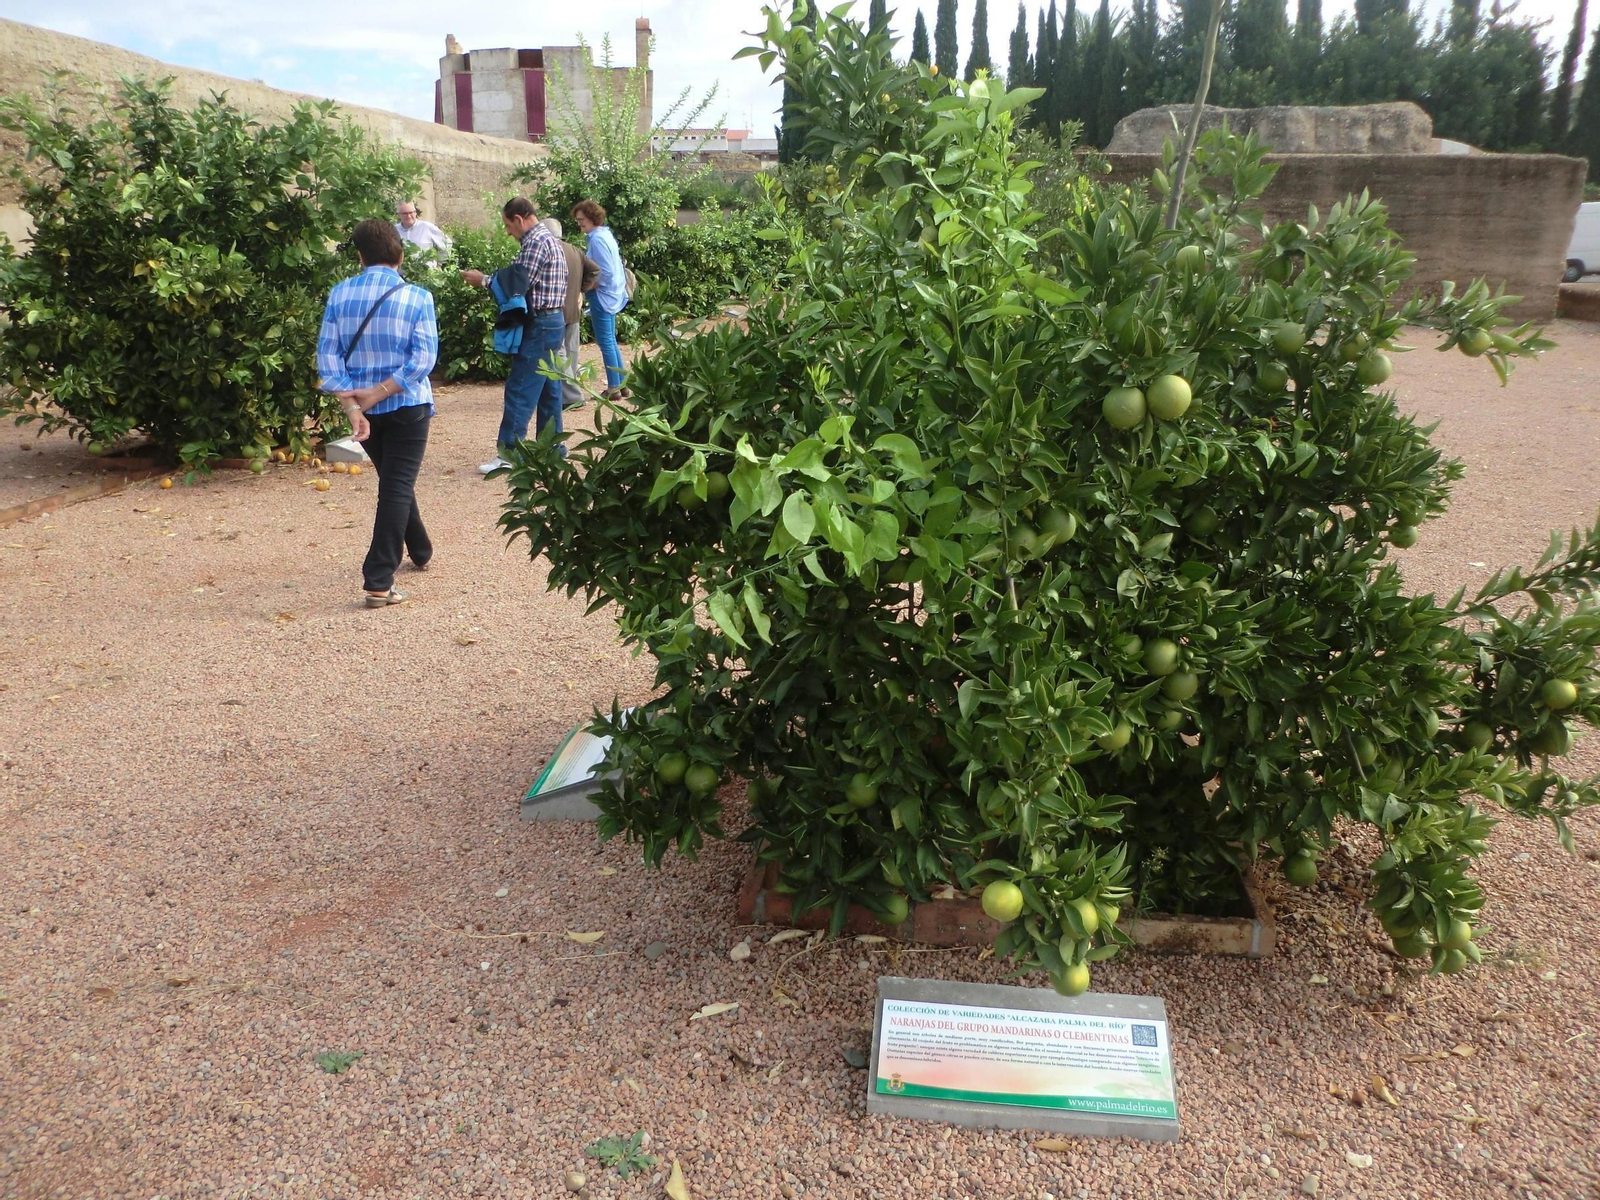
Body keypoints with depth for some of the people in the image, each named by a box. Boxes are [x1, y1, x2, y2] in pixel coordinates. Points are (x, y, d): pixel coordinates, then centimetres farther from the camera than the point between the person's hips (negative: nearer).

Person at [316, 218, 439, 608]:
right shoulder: (417, 297, -8)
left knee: (394, 483, 22)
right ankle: (378, 583, -10)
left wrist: (351, 405, -11)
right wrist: (378, 392, -15)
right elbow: (423, 358, -16)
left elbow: (327, 356, -6)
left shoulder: (339, 294, -1)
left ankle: (421, 552, 42)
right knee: (397, 488, -2)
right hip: (406, 406, -4)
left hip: (364, 409, 4)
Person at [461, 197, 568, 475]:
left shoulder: (537, 242, -14)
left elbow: (517, 282, -20)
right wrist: (490, 278, 10)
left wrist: (483, 280, -8)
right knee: (548, 390, 12)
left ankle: (508, 453, -8)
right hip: (552, 321, 10)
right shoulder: (548, 239, 18)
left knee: (520, 389, -9)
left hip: (540, 326, -10)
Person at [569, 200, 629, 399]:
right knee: (611, 341, 15)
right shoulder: (606, 234, 12)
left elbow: (606, 273, -21)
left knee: (605, 342, -4)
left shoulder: (597, 239, -16)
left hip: (602, 295, -10)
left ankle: (614, 388, 0)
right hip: (611, 295, 10)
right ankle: (622, 384, 19)